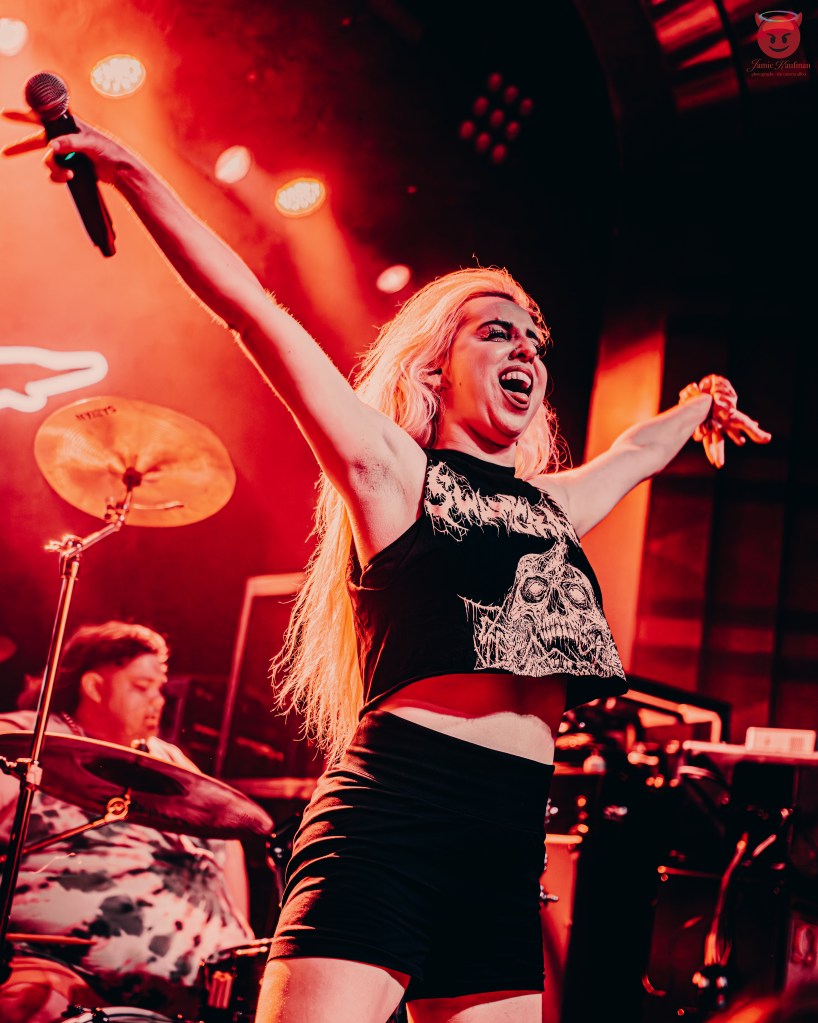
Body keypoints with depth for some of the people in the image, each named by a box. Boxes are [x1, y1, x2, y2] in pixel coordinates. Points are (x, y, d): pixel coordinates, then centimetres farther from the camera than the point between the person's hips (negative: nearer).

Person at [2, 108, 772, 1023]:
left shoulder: (552, 506, 23)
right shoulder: (391, 469, 6)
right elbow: (252, 311, 1)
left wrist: (698, 405, 61)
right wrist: (131, 174, 0)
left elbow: (636, 450, 44)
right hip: (392, 813, -6)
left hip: (510, 845, 7)